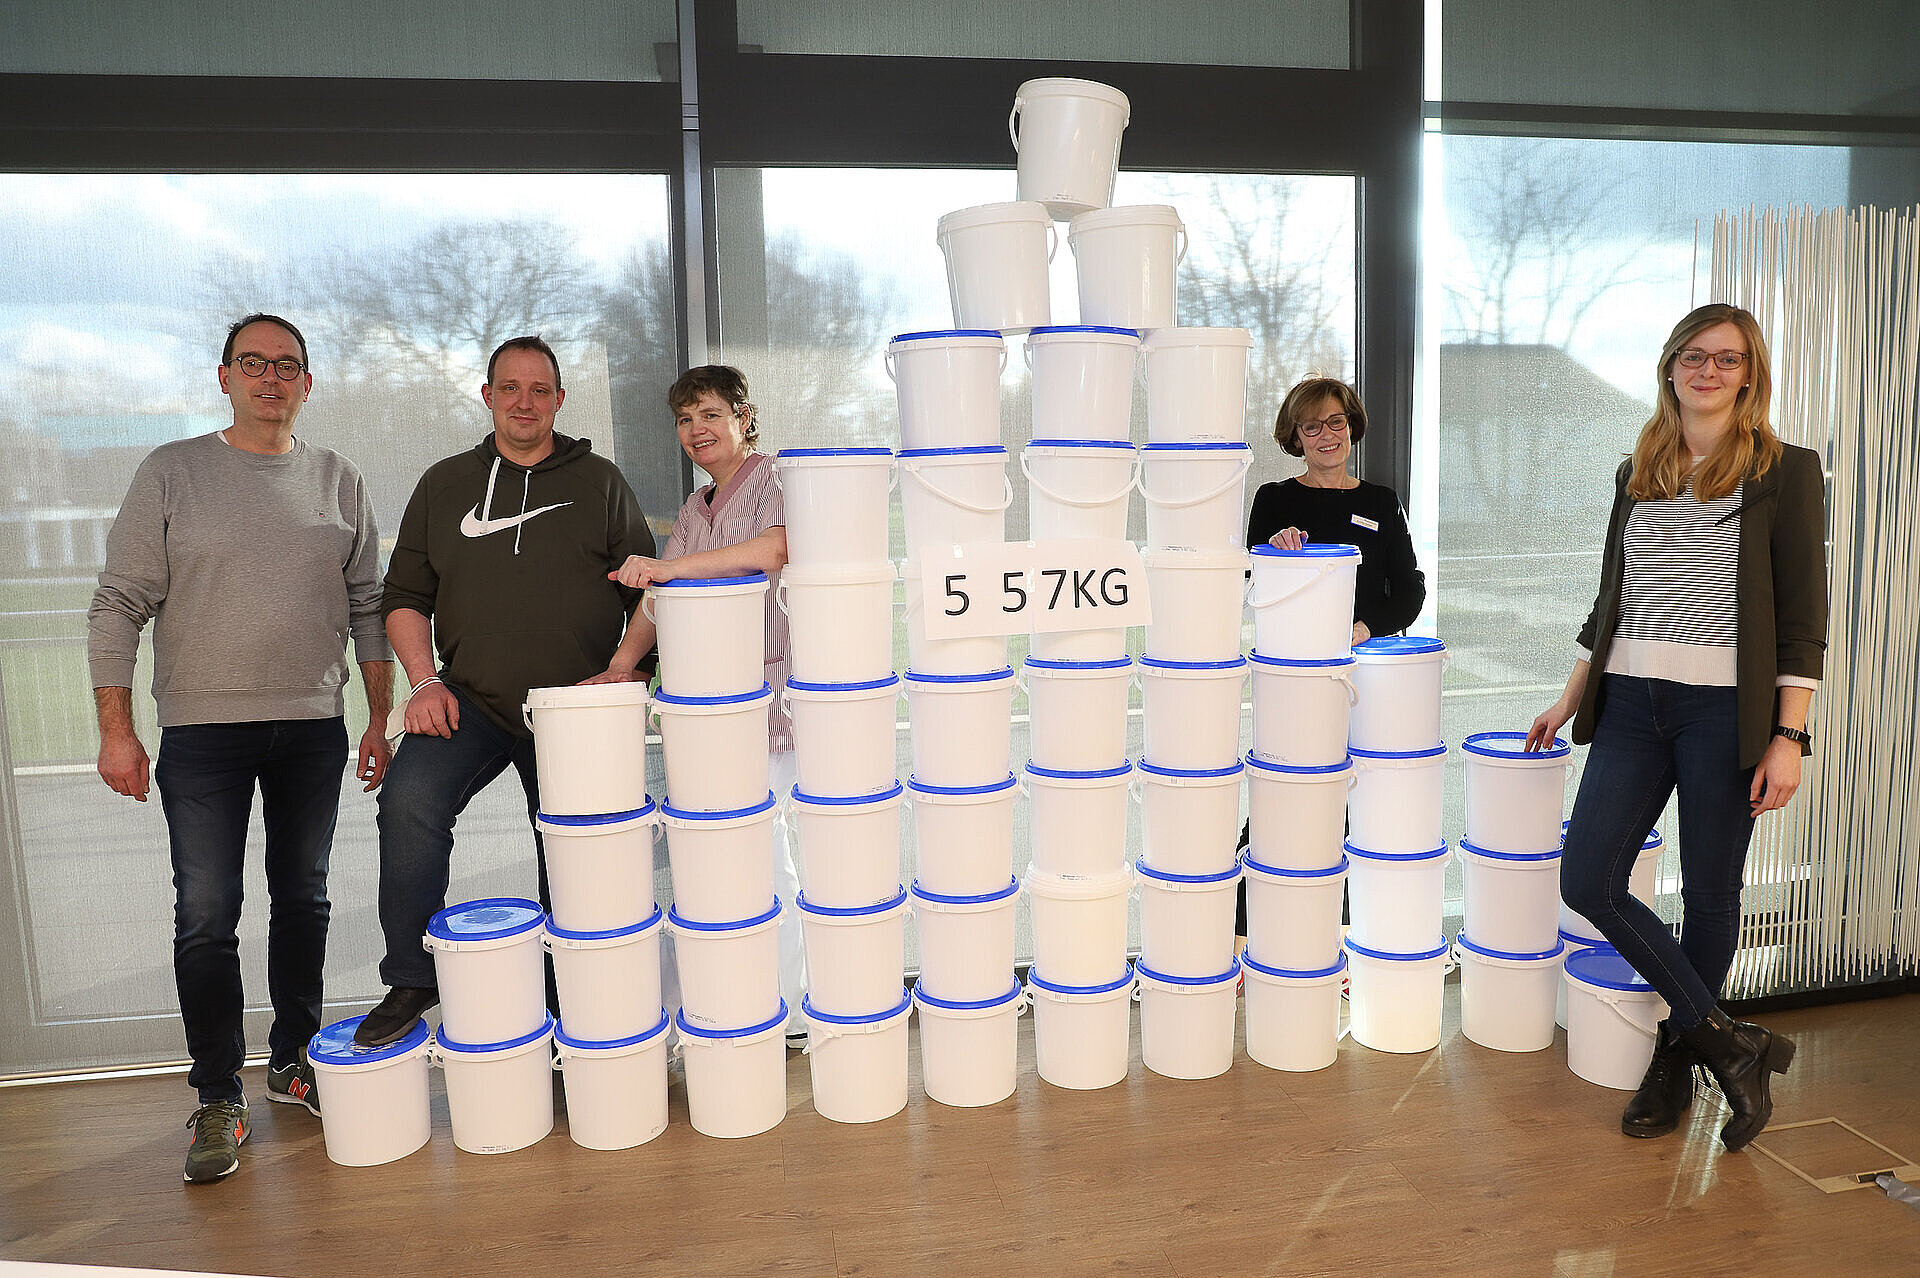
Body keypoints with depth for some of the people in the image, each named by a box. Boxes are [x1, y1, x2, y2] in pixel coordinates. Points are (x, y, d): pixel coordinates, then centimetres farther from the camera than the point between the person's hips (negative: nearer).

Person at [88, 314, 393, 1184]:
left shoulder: (338, 481, 8)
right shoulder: (172, 472, 1)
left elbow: (368, 610, 11)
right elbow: (120, 605, 0)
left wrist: (381, 719, 7)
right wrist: (115, 730, -7)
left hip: (314, 728, 2)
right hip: (202, 729, -2)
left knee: (303, 900, 11)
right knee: (206, 916, -1)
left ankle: (293, 1061, 28)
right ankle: (218, 1101, 12)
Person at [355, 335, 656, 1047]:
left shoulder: (600, 483, 8)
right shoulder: (444, 485, 12)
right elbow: (405, 594, 13)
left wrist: (623, 665, -8)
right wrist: (425, 681, -1)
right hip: (470, 701, 1)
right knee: (409, 800, -25)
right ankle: (410, 981, -8)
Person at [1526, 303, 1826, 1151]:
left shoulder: (1784, 473, 0)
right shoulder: (1637, 475, 14)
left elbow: (1803, 619, -4)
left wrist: (1787, 738, -11)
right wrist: (1571, 700, 18)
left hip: (1726, 707, -4)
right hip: (1632, 702, 5)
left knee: (1709, 895, 5)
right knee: (1587, 880, -3)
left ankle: (1678, 1057, 25)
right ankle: (1727, 1042, 10)